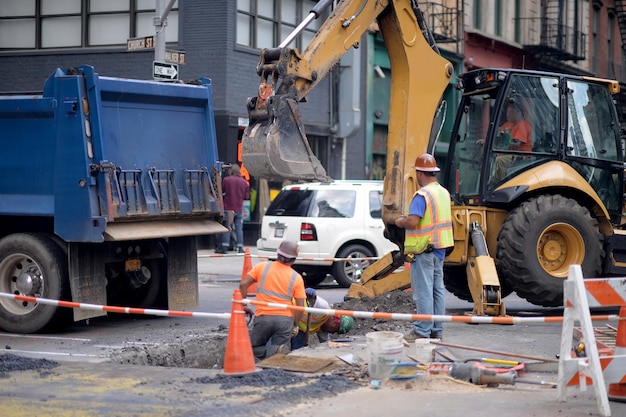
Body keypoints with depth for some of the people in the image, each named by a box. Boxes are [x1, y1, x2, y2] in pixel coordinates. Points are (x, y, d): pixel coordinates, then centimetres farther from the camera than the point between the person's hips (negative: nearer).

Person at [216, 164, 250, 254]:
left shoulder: (226, 180, -7)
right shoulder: (244, 182, 1)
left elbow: (221, 191, 1)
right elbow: (247, 196, 5)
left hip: (228, 208, -2)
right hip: (239, 209, 2)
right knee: (239, 229, 6)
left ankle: (224, 247, 0)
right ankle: (240, 247, 4)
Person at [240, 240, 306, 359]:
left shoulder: (262, 266, 2)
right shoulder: (296, 277, 2)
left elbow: (243, 284, -3)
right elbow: (300, 306, -2)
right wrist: (295, 326, 12)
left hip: (263, 317, -1)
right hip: (285, 319, 1)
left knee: (253, 348, 12)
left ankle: (276, 351, -17)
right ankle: (279, 351, -30)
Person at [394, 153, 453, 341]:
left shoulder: (422, 195, -19)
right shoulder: (444, 192, 9)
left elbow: (412, 222, -27)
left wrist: (400, 222, -5)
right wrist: (408, 219, 17)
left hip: (423, 250, -9)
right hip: (439, 248, 9)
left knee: (423, 291, -4)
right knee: (437, 289, 12)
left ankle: (422, 331, -1)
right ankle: (437, 330, 18)